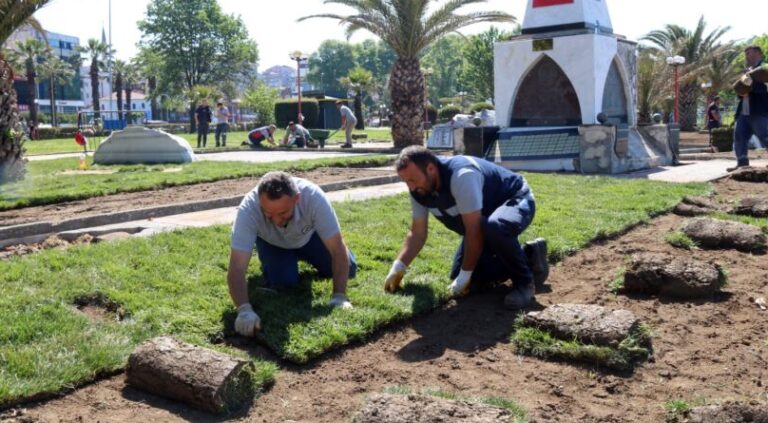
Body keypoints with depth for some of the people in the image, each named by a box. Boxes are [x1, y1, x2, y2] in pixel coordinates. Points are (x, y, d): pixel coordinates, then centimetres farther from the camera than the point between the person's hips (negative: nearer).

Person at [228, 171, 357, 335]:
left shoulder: (314, 197, -42)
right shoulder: (248, 209, -42)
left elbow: (338, 250, -35)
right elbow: (236, 269, -45)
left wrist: (339, 297, -43)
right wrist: (244, 310, -61)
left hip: (308, 235, 1)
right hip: (271, 242, -1)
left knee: (348, 269, -8)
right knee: (283, 282, -23)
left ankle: (303, 255, 22)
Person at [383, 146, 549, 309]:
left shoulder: (461, 175, -38)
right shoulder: (418, 191, -13)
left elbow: (474, 232, -35)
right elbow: (417, 233, -2)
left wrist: (465, 276, -28)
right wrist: (398, 267, -15)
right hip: (485, 215, 9)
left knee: (493, 228, -43)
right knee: (459, 275, 2)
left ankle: (524, 281, -17)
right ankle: (528, 256, 14)